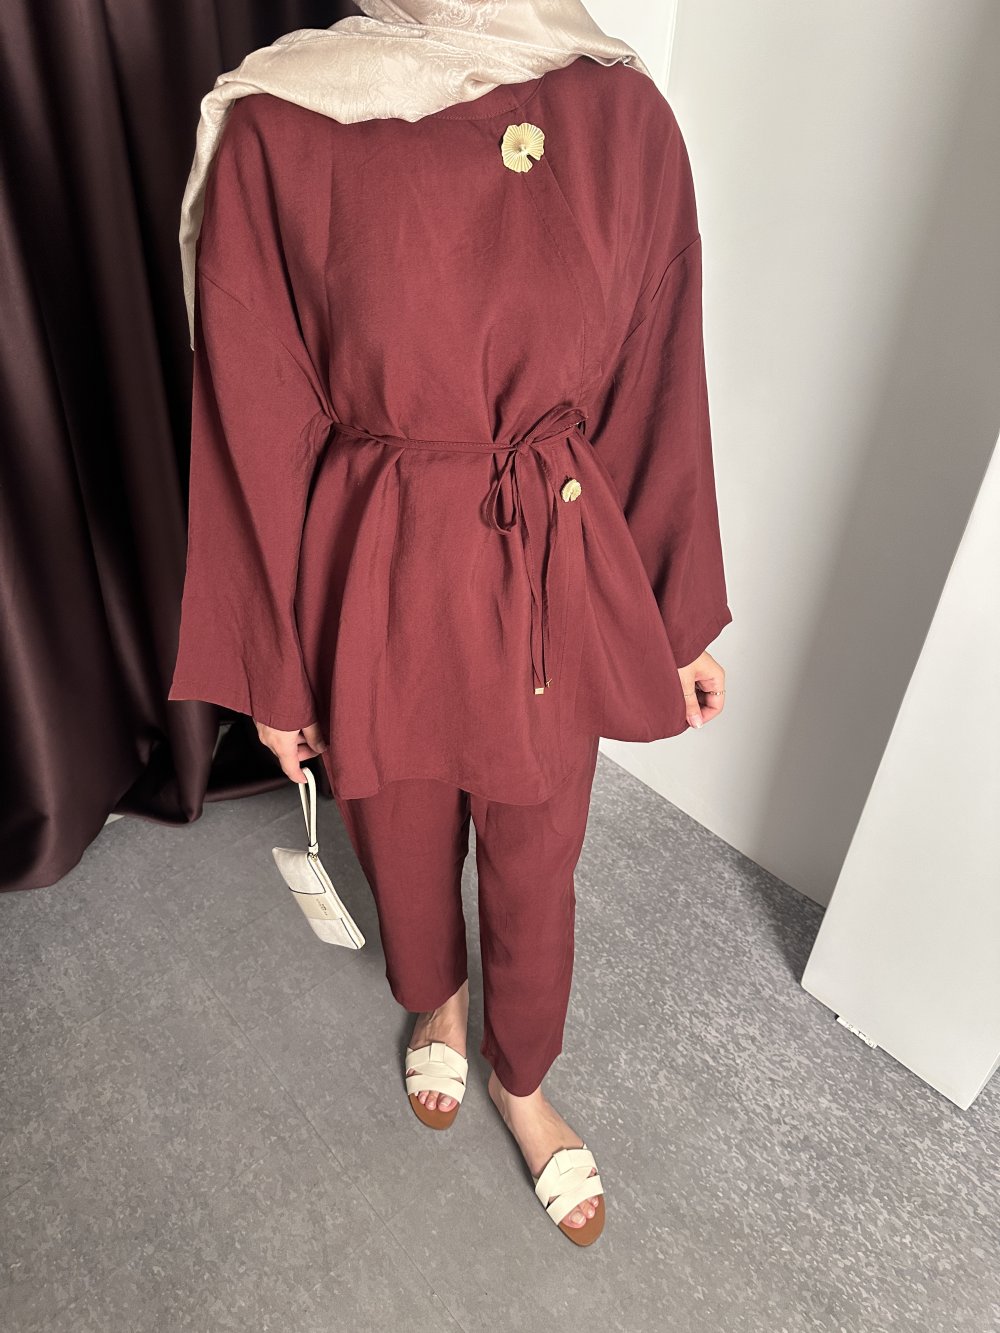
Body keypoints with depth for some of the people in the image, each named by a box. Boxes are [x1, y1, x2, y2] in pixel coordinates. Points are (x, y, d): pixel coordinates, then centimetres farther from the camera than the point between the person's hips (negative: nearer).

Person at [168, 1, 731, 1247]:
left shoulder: (624, 116, -4)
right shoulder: (278, 131, -11)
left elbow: (657, 394, 2)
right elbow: (257, 435, -6)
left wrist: (684, 620, 7)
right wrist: (270, 669, 0)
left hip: (558, 591, 2)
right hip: (378, 593, -1)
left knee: (534, 865, 20)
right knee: (405, 847, 24)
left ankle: (521, 1077, 54)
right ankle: (435, 1003, 62)